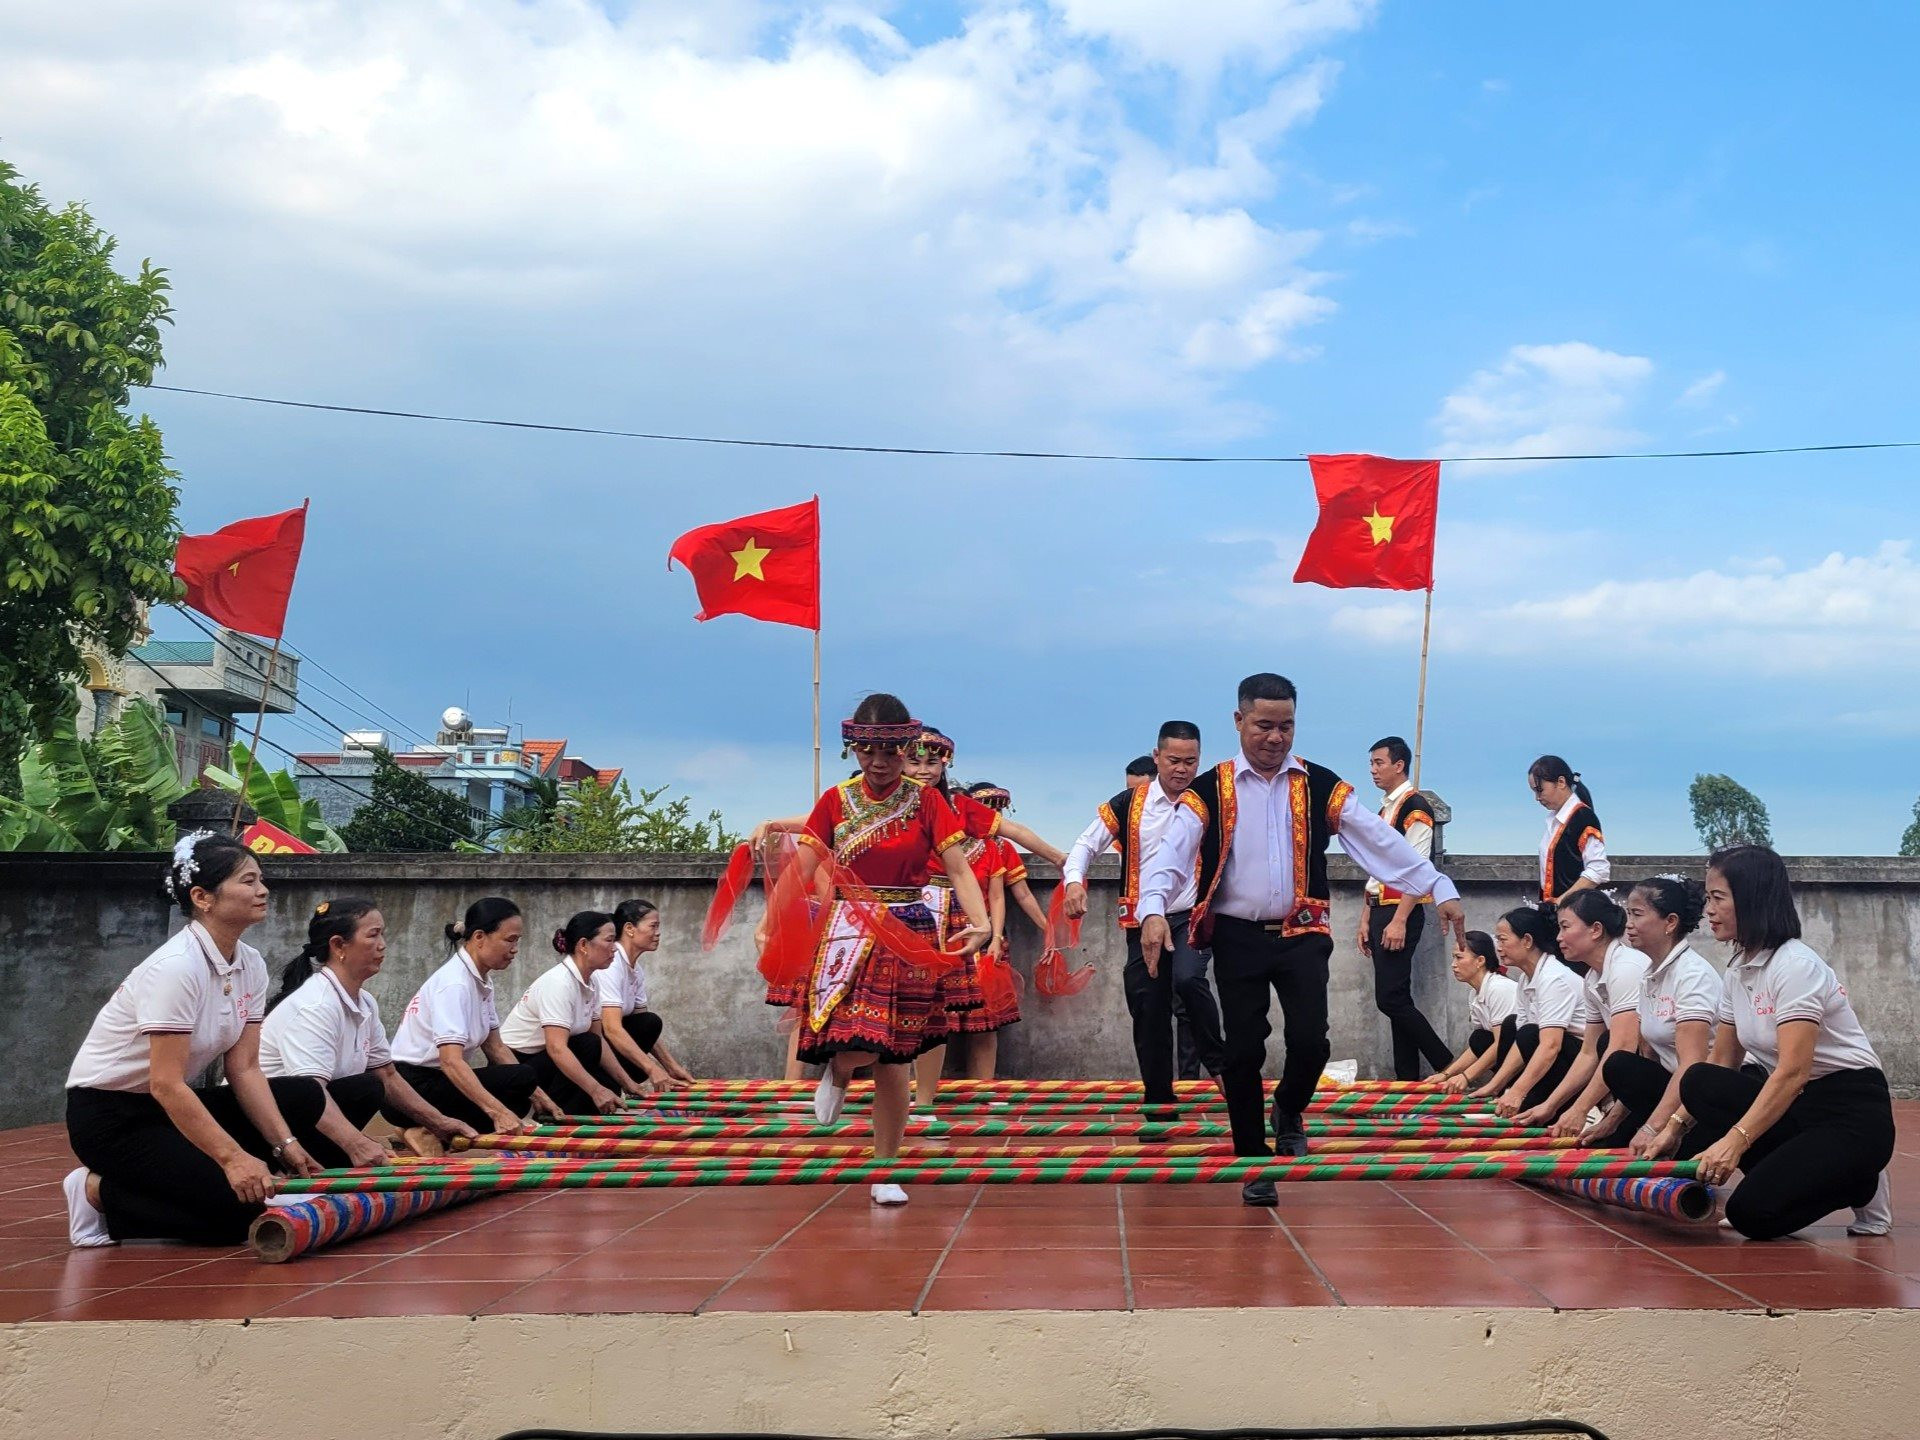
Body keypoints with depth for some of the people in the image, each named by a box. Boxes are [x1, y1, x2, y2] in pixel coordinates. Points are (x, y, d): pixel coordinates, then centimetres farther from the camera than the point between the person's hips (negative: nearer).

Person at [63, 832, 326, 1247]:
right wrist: (233, 1157, -32)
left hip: (173, 1104, 9)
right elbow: (166, 1085, -29)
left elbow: (245, 1070, -1)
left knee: (304, 1097, -4)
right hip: (109, 1116, -9)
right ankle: (99, 1194, -5)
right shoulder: (177, 967, -25)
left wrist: (286, 1145, -10)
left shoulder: (250, 964, 0)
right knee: (238, 1206, -21)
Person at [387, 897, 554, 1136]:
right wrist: (498, 1112, -40)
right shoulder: (454, 982, -21)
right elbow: (451, 1060, -31)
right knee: (521, 1078, -23)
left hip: (435, 1080, 10)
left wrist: (536, 1094, 4)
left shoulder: (482, 979, 9)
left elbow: (494, 1047, 12)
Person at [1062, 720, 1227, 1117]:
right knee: (1148, 1011, 6)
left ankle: (1218, 1062, -10)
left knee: (1187, 978, -30)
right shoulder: (1129, 804, 1)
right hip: (1144, 922, 2)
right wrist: (1074, 880, -14)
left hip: (1193, 917, -2)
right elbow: (1087, 844, 5)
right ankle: (1157, 1098, 18)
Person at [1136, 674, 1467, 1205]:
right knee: (1242, 1051, 1)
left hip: (1302, 935, 1)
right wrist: (1153, 909, -29)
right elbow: (1172, 853, -11)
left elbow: (1382, 841, 4)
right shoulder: (1210, 792, -1)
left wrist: (1440, 890, -2)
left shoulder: (1320, 787, 4)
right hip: (1238, 937, -1)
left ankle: (1288, 1112, 23)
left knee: (1310, 1041, -11)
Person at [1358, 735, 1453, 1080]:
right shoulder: (1384, 810, 18)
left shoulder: (1415, 807, -10)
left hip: (1402, 912, -9)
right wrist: (1366, 919, 17)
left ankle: (1447, 1067, -4)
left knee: (1390, 998, -12)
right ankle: (1408, 1077, 10)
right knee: (1396, 1000, 8)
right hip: (1380, 910, 9)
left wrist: (1399, 921, -22)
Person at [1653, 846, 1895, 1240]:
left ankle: (1861, 1187, 2)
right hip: (1795, 1103, 8)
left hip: (1853, 1114, -8)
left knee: (1753, 1213, -25)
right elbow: (1722, 1061, 10)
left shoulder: (1796, 966, -19)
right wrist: (1676, 1125, 0)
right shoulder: (1739, 968, 8)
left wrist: (1735, 1139, -36)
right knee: (1699, 1083, -18)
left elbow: (1792, 1072, -28)